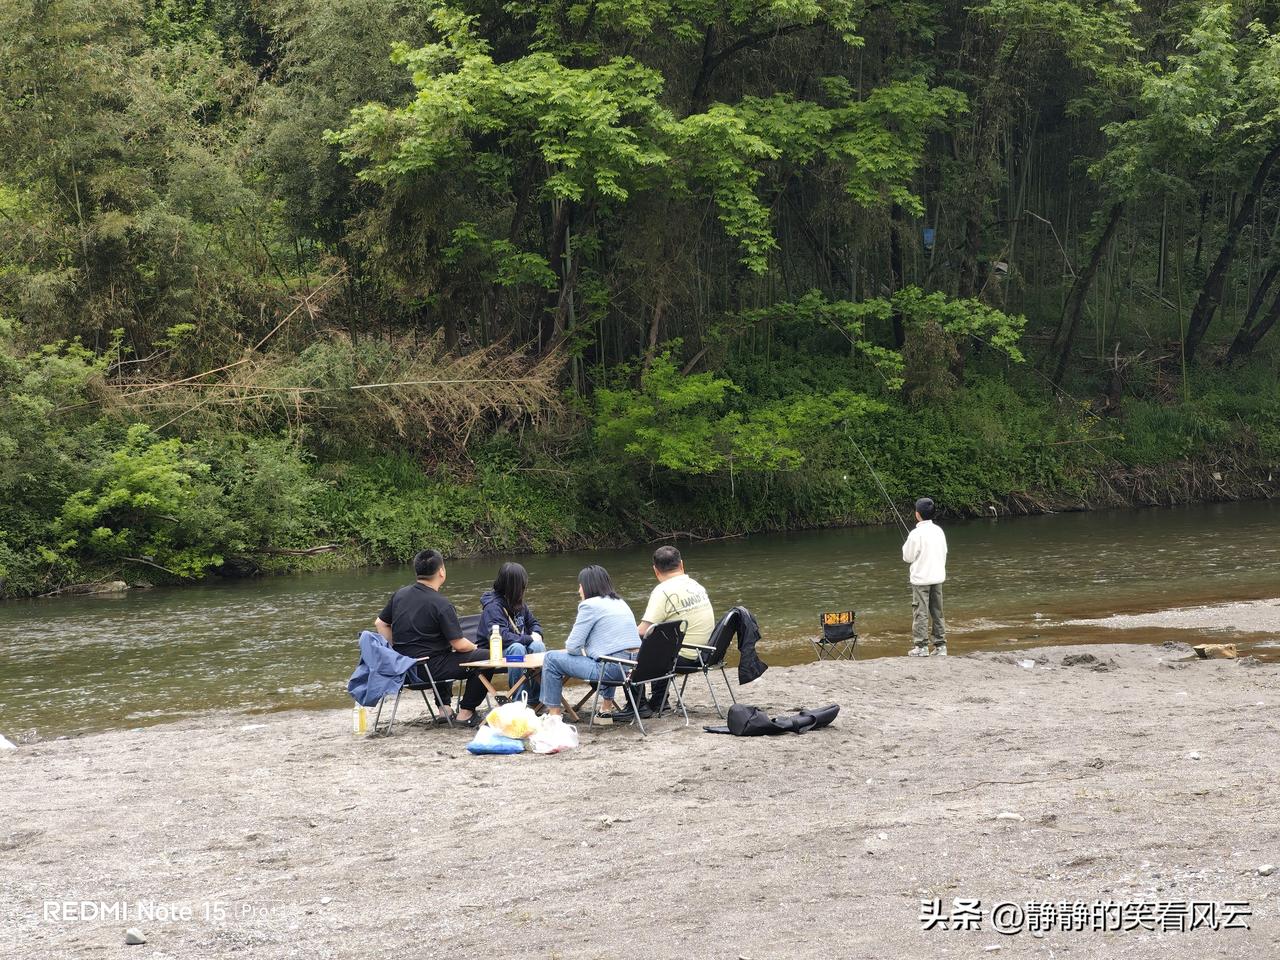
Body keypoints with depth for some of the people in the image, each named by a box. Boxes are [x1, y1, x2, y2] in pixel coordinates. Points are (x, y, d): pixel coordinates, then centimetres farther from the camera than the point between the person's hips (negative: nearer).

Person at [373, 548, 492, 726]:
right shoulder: (441, 605, -17)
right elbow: (459, 644, -16)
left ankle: (444, 708, 31)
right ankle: (466, 712, 2)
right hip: (426, 670, -8)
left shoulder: (400, 594, 5)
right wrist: (474, 647, 6)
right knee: (487, 658, -5)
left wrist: (396, 652, 20)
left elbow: (380, 623, 15)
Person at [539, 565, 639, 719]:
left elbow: (572, 647, -4)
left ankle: (554, 715, 5)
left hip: (613, 669, -8)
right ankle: (608, 705, 38)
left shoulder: (590, 605, -4)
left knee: (551, 659, 2)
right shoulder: (621, 603, 20)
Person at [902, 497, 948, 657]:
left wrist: (906, 546, 9)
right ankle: (941, 646, 12)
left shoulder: (916, 534, -16)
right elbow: (944, 552, 12)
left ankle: (921, 646, -1)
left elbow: (908, 557, -8)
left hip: (921, 578, -6)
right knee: (937, 613, 11)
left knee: (920, 613, -1)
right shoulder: (939, 531, 3)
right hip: (937, 577, 6)